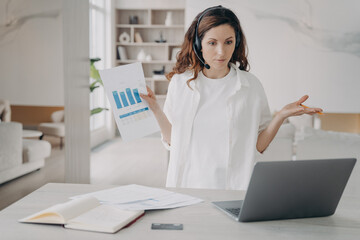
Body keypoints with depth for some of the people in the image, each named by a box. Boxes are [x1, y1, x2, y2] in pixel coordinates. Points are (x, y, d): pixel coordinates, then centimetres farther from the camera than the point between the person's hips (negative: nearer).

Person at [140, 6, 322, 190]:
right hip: (188, 185, 1)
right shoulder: (180, 82, 5)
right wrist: (155, 109, -1)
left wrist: (281, 116, -7)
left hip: (235, 186, -1)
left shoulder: (251, 86, 2)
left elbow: (258, 146, 5)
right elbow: (172, 140, 10)